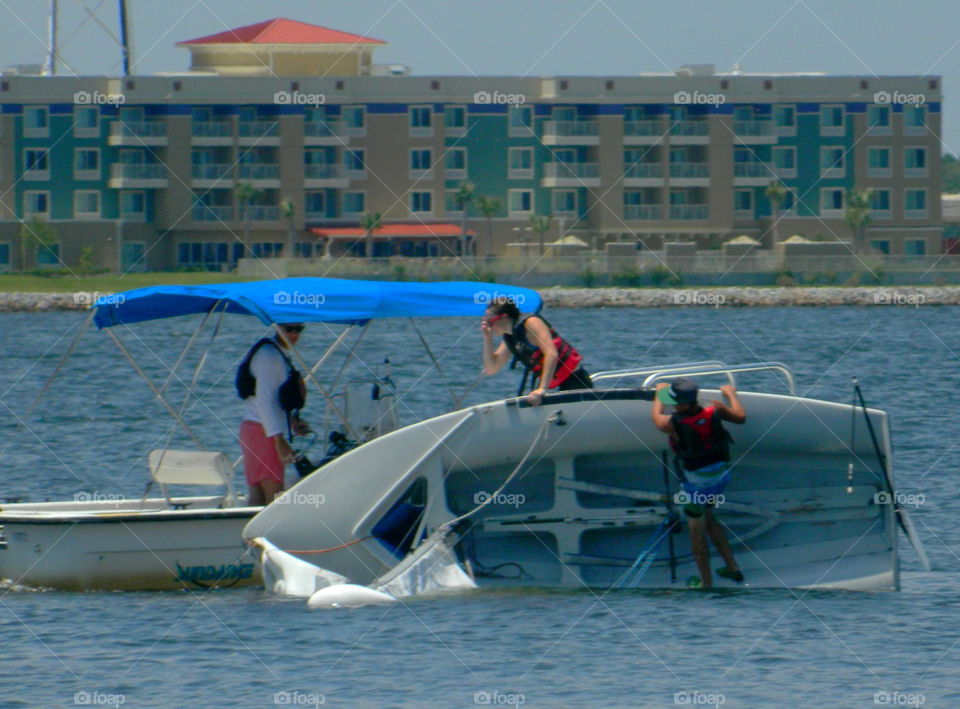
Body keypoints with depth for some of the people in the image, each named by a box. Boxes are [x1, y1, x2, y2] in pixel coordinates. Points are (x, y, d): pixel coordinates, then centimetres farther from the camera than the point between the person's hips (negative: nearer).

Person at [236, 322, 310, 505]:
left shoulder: (279, 355, 19)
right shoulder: (269, 354, -12)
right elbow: (264, 400, -19)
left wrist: (292, 421, 12)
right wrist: (279, 441, -24)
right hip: (262, 431, -10)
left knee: (258, 497, 6)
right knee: (274, 498, -16)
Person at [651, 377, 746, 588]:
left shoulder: (674, 424, -27)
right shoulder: (714, 411, -17)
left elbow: (656, 417, -3)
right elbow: (740, 417, 3)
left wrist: (659, 392, 16)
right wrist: (730, 394, 21)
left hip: (698, 482, -6)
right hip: (721, 475, 6)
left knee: (697, 530, 13)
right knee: (708, 519, 28)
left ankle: (706, 583, 22)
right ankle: (733, 568, 32)